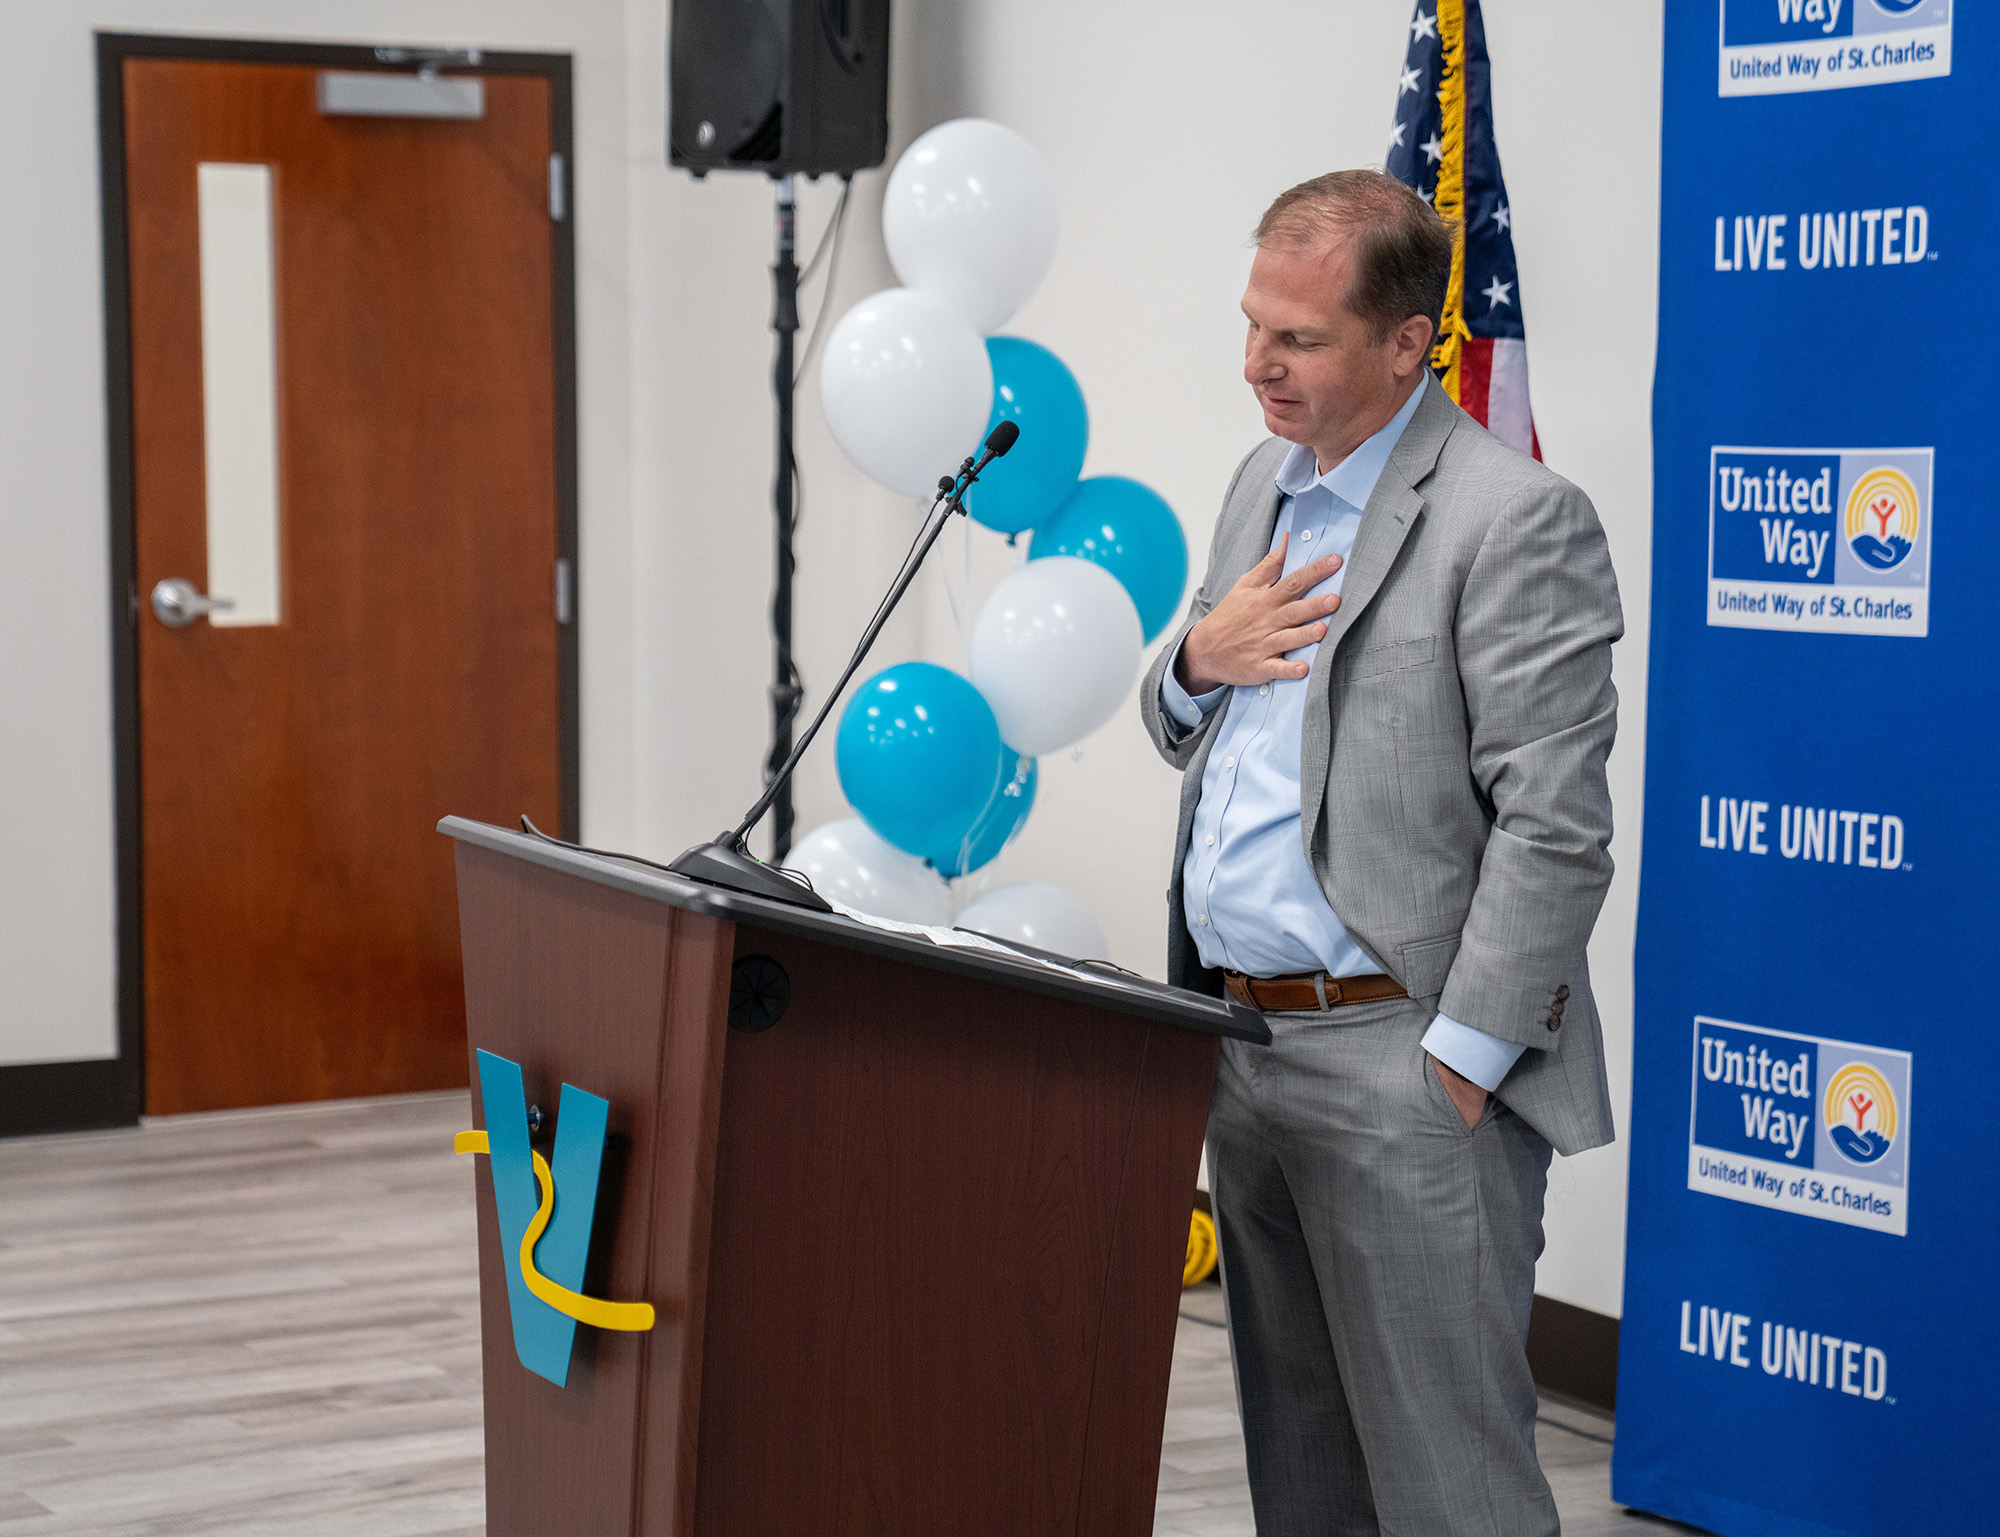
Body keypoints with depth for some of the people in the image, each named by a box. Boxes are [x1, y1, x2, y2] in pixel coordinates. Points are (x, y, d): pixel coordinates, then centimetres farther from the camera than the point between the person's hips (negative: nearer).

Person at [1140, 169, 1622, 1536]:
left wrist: (1461, 1063, -18)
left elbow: (1556, 830, -17)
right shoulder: (1268, 480, 15)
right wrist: (1201, 658, 0)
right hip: (1242, 1039, 8)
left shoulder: (1515, 521, -13)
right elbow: (1186, 736, 23)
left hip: (1397, 1062, -8)